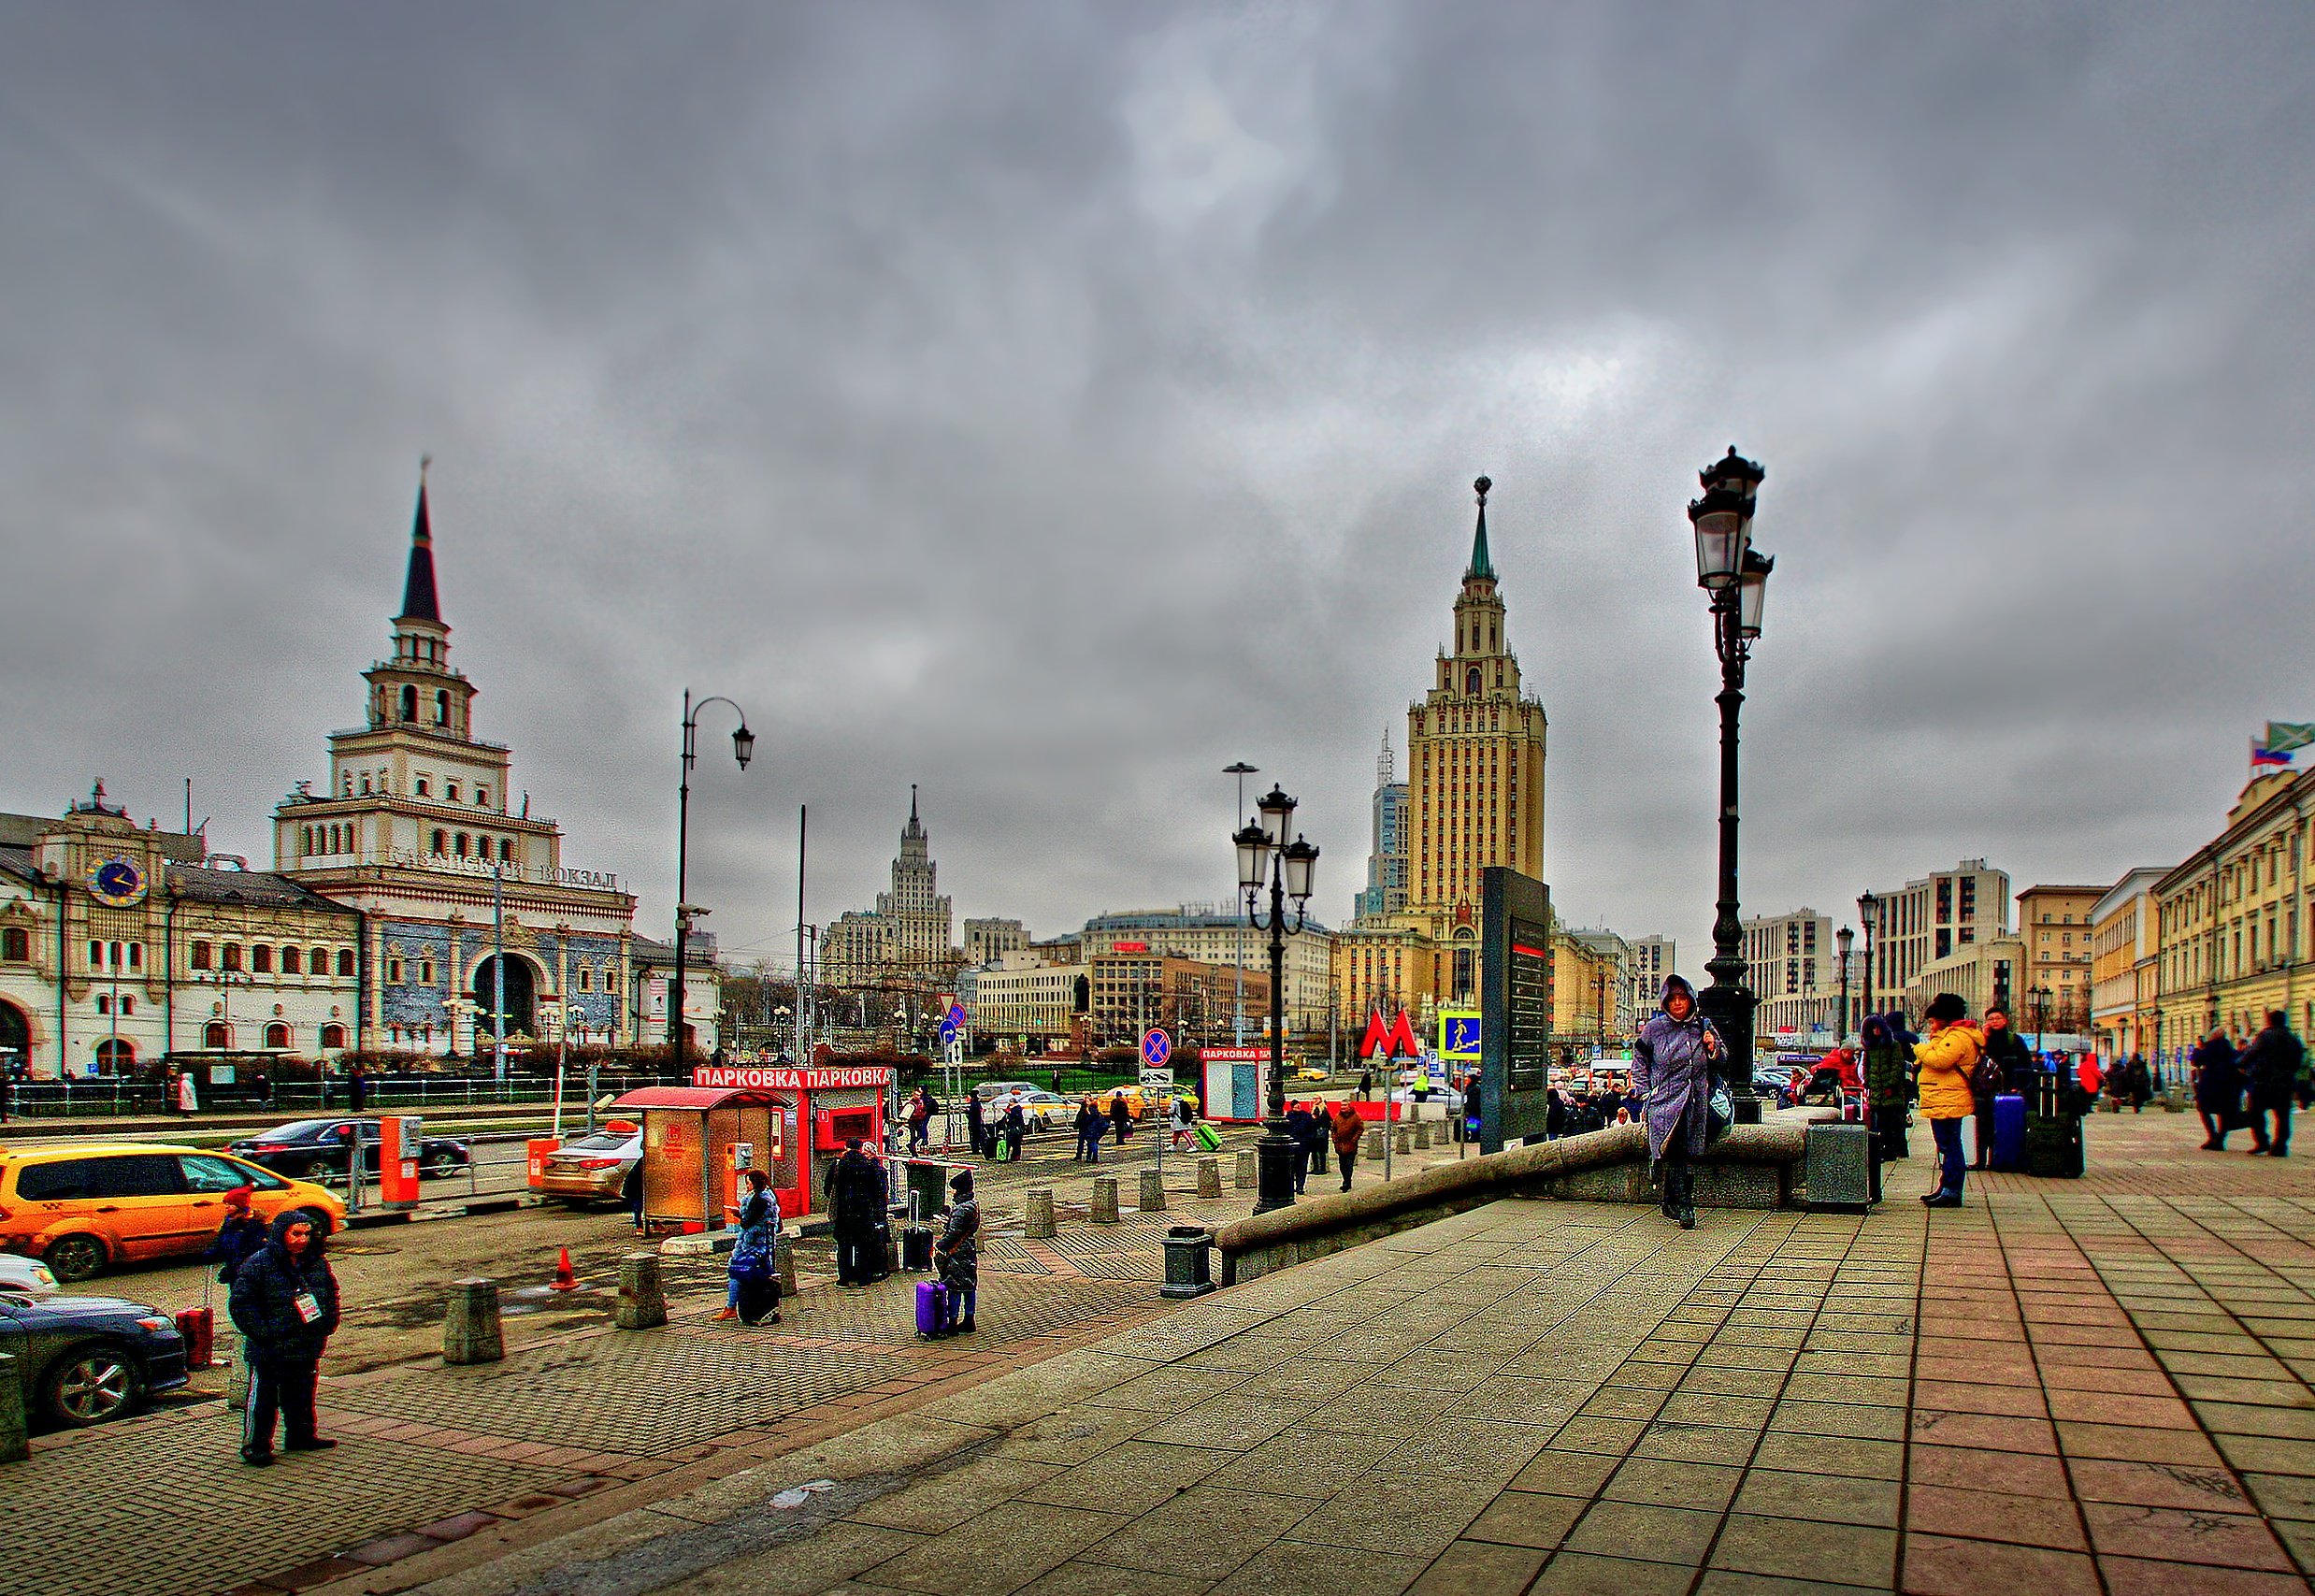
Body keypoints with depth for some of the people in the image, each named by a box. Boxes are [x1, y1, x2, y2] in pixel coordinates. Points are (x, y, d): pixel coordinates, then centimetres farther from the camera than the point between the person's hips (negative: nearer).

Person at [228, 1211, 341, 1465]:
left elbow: (331, 1294, 18)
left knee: (302, 1396, 17)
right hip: (269, 1352, -5)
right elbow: (240, 1304, -13)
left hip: (308, 1349, 5)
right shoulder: (257, 1264, -12)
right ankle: (255, 1445, 16)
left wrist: (328, 1323, 6)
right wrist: (262, 1334, -18)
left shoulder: (318, 1262, 5)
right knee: (262, 1397, 3)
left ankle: (301, 1436, 32)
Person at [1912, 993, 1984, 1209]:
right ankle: (1945, 1188, 25)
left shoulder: (1958, 1037, -14)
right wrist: (1932, 1041, 10)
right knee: (1948, 1146, 17)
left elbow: (1939, 1060, -26)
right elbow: (1937, 1060, 24)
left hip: (1948, 1102, -11)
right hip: (1944, 1101, 11)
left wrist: (1920, 1048, -11)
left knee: (1950, 1146, -9)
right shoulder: (1951, 1035, 21)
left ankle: (1952, 1193, -7)